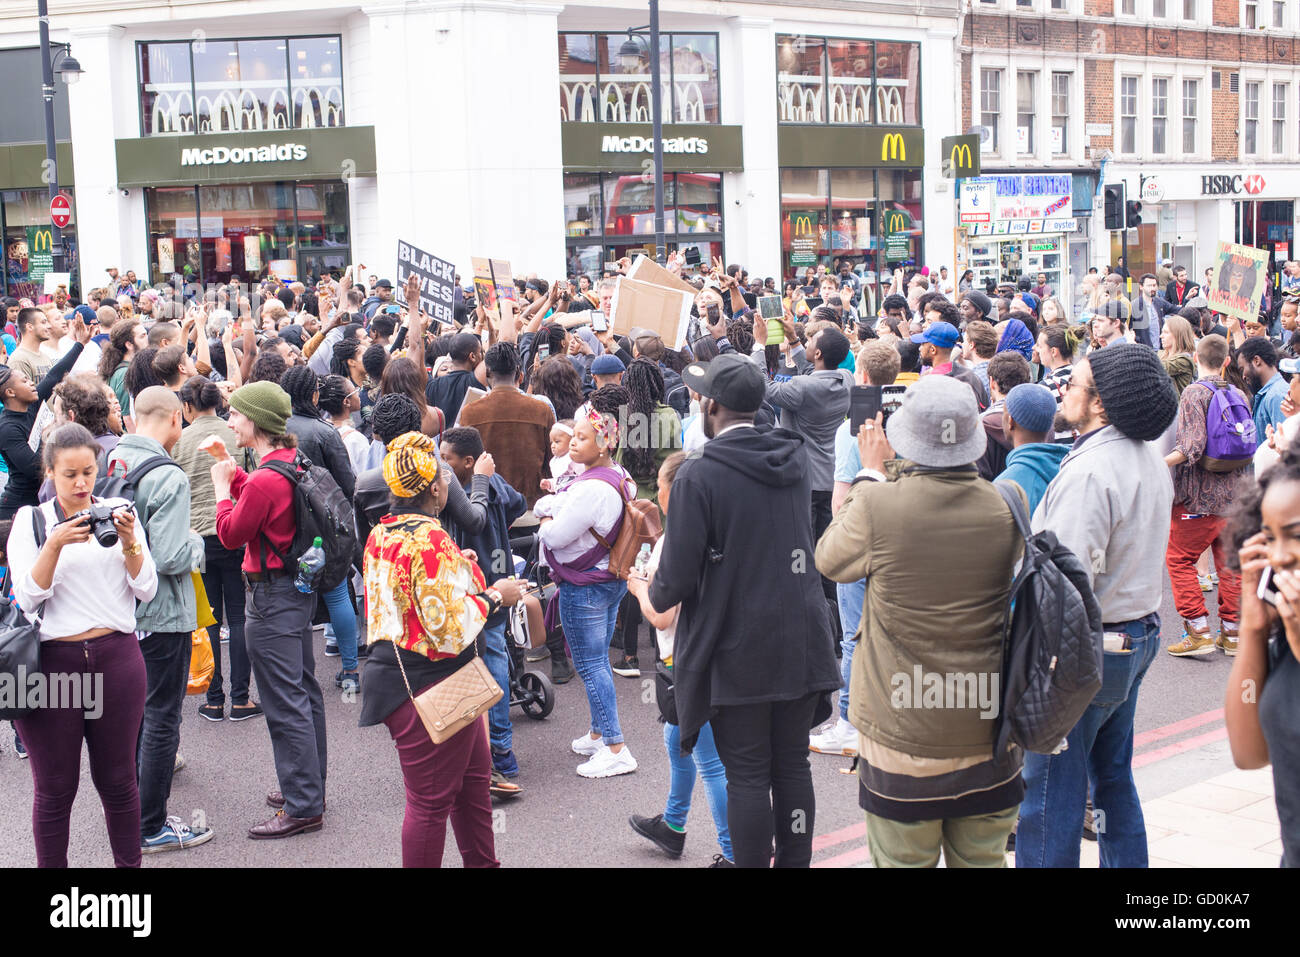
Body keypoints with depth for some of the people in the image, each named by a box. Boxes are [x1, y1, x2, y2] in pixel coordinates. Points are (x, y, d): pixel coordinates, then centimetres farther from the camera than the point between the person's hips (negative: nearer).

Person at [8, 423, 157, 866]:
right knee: (55, 788, 5)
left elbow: (147, 590, 3)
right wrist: (55, 544, -18)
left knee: (118, 780, 8)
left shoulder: (118, 511, 8)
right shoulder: (30, 520, 5)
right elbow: (27, 596, -6)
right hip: (51, 661, -1)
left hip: (116, 658, 1)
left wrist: (129, 543, -12)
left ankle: (130, 863, 21)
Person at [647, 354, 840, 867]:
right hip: (801, 643, 6)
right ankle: (795, 862, 23)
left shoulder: (698, 475, -15)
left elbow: (678, 578, -16)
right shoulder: (796, 460, 4)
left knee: (747, 776, 4)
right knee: (793, 767, 14)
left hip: (738, 651, -5)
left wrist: (654, 593, 8)